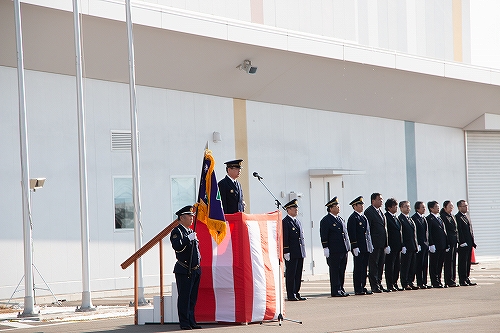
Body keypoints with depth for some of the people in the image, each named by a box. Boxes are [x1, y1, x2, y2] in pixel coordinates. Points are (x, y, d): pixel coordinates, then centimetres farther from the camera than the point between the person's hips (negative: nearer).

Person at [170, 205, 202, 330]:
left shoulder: (191, 232, 19)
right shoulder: (177, 231, -7)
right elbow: (177, 246, -24)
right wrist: (188, 239, -25)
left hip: (195, 271, 8)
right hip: (184, 271, -8)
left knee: (192, 298, 10)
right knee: (184, 298, -5)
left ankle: (191, 322, 15)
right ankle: (184, 323, -1)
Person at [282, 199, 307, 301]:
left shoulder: (298, 221, 18)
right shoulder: (285, 222, -7)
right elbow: (284, 239, -12)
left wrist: (303, 251, 17)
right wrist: (286, 252, -16)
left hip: (300, 253, 8)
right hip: (291, 254, -8)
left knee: (298, 275, 10)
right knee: (290, 274, -3)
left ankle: (296, 293, 16)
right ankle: (291, 295, 0)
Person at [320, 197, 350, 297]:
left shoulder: (340, 219, 17)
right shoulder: (326, 220, -7)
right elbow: (324, 236, -10)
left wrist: (348, 246, 19)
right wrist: (325, 248, -14)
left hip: (344, 250, 8)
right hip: (334, 251, -8)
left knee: (342, 271, 10)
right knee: (335, 271, -3)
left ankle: (341, 289, 17)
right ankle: (335, 291, 1)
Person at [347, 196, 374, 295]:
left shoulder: (364, 217, 18)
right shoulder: (353, 218, -9)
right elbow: (352, 234, -14)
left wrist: (371, 245, 18)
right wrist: (355, 247, -18)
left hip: (367, 248, 8)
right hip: (358, 248, -8)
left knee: (364, 268, 10)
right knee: (358, 269, -4)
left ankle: (363, 288, 14)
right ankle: (358, 290, -1)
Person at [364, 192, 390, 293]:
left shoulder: (380, 212, 18)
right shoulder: (369, 212, -9)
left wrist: (386, 244, 16)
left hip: (382, 243, 9)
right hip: (374, 244, -9)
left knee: (380, 265, 11)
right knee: (373, 265, -3)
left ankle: (379, 284, 16)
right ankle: (374, 286, -1)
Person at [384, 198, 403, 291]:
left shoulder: (395, 217, 18)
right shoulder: (386, 217, -10)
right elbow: (385, 232, -15)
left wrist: (401, 244, 15)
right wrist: (387, 246, -20)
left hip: (397, 246, 9)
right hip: (390, 246, -9)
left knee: (397, 265, 10)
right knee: (390, 266, -4)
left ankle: (395, 284, 17)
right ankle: (390, 286, -1)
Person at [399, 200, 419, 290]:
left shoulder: (410, 219, 20)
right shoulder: (400, 219, -8)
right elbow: (400, 234, -13)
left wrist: (416, 245, 14)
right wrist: (402, 246, -18)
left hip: (413, 247, 8)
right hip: (406, 247, -8)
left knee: (412, 266, 9)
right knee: (405, 266, -4)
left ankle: (410, 282, 14)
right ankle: (405, 284, 0)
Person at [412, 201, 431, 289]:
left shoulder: (424, 218, 17)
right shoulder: (414, 218, -10)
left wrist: (428, 242, 12)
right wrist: (417, 245, -18)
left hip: (426, 244, 8)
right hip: (420, 245, -8)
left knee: (425, 265, 10)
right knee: (419, 265, -4)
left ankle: (424, 282, 14)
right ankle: (420, 283, -1)